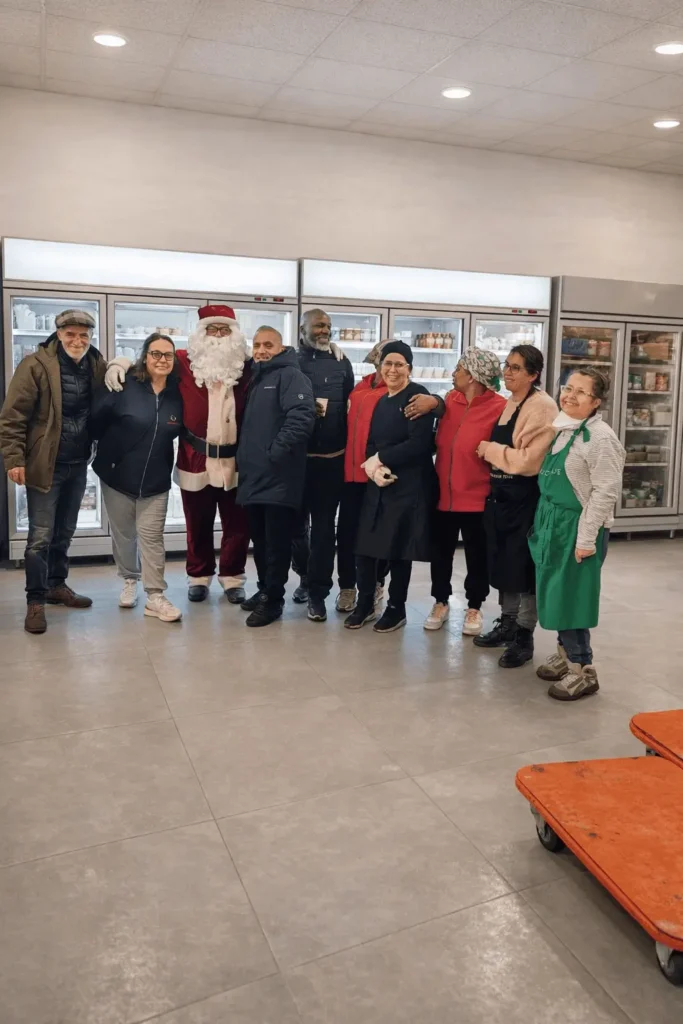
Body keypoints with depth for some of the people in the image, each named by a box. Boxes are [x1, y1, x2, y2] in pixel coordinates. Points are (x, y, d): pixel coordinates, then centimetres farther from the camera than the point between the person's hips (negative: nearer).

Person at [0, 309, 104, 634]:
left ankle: (57, 585, 31)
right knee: (40, 536, -1)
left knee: (64, 532, 16)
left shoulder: (97, 366, 3)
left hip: (78, 464, 5)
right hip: (45, 464, -5)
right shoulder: (35, 365, -11)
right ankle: (35, 601, 9)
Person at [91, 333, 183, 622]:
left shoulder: (177, 392, -2)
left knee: (152, 536, 0)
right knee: (123, 533, 12)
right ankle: (129, 581, 32)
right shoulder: (123, 384, -12)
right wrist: (108, 447, -3)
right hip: (118, 473, -1)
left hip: (156, 479, 1)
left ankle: (155, 596, 4)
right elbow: (96, 419, -12)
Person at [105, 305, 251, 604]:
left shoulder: (247, 367, 2)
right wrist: (120, 364, -9)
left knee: (237, 524, 9)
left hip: (236, 461, 1)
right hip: (196, 460, -1)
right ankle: (199, 577, 31)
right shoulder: (183, 362, 0)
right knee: (198, 525, 12)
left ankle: (232, 578, 26)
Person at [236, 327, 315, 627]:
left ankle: (272, 600, 7)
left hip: (279, 477, -8)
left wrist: (275, 454, -22)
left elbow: (302, 417, -21)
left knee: (277, 541, -1)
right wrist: (242, 457, 14)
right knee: (259, 540, 15)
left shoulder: (291, 375, -7)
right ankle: (264, 589, 28)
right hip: (253, 476, 8)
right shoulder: (255, 379, 20)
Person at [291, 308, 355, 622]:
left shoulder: (341, 363, 8)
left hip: (332, 456, 1)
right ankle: (306, 576, 32)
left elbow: (351, 404, 11)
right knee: (297, 520, 10)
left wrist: (350, 445, 5)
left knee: (324, 525, 2)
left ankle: (318, 592, 8)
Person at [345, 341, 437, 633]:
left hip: (409, 485, -6)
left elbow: (419, 443, -16)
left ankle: (396, 609, 18)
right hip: (378, 484, 6)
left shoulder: (418, 396, -6)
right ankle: (365, 604, 21)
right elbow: (372, 443, 12)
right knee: (364, 545, 4)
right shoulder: (381, 401, 15)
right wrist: (373, 466, -10)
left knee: (398, 549, 2)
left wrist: (381, 459, -11)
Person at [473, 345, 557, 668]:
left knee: (524, 566, 1)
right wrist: (491, 451, 6)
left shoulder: (542, 407, -14)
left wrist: (489, 450, -11)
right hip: (500, 494, 8)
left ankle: (524, 637, 14)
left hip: (525, 498, -8)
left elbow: (527, 460, -21)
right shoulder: (507, 403, 12)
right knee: (503, 563, 16)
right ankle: (507, 623, 30)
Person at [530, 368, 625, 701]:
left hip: (577, 527, -8)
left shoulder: (600, 437, -15)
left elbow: (605, 493, -19)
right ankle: (565, 653, 30)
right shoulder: (560, 429, 10)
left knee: (571, 596, -3)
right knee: (554, 592, 14)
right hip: (552, 522, 8)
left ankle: (582, 670, 9)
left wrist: (586, 538, -20)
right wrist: (543, 522, 14)